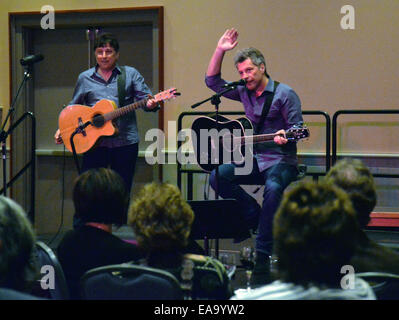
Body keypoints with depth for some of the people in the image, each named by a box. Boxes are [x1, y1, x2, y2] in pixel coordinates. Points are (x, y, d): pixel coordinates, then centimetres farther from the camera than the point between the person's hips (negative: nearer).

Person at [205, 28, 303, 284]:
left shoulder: (284, 94, -6)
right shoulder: (244, 92, 11)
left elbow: (297, 128, -9)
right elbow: (213, 81, 15)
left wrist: (285, 136, -31)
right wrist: (220, 51, 4)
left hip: (280, 161, -6)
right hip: (253, 159, 6)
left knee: (273, 188, -37)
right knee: (217, 176, -20)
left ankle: (262, 256, -31)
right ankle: (254, 216, -3)